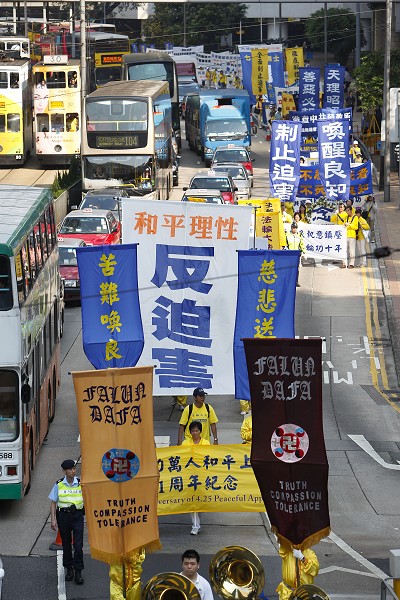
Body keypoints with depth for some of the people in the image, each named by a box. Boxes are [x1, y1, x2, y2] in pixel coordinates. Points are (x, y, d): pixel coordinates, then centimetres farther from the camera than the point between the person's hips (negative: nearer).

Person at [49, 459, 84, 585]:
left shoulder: (81, 484, 2)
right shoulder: (59, 485, 0)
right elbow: (53, 503, 4)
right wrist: (53, 519, -4)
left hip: (77, 515, -1)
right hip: (63, 515, 1)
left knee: (78, 545, -8)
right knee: (66, 544, 10)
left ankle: (78, 572, -3)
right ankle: (69, 570, 24)